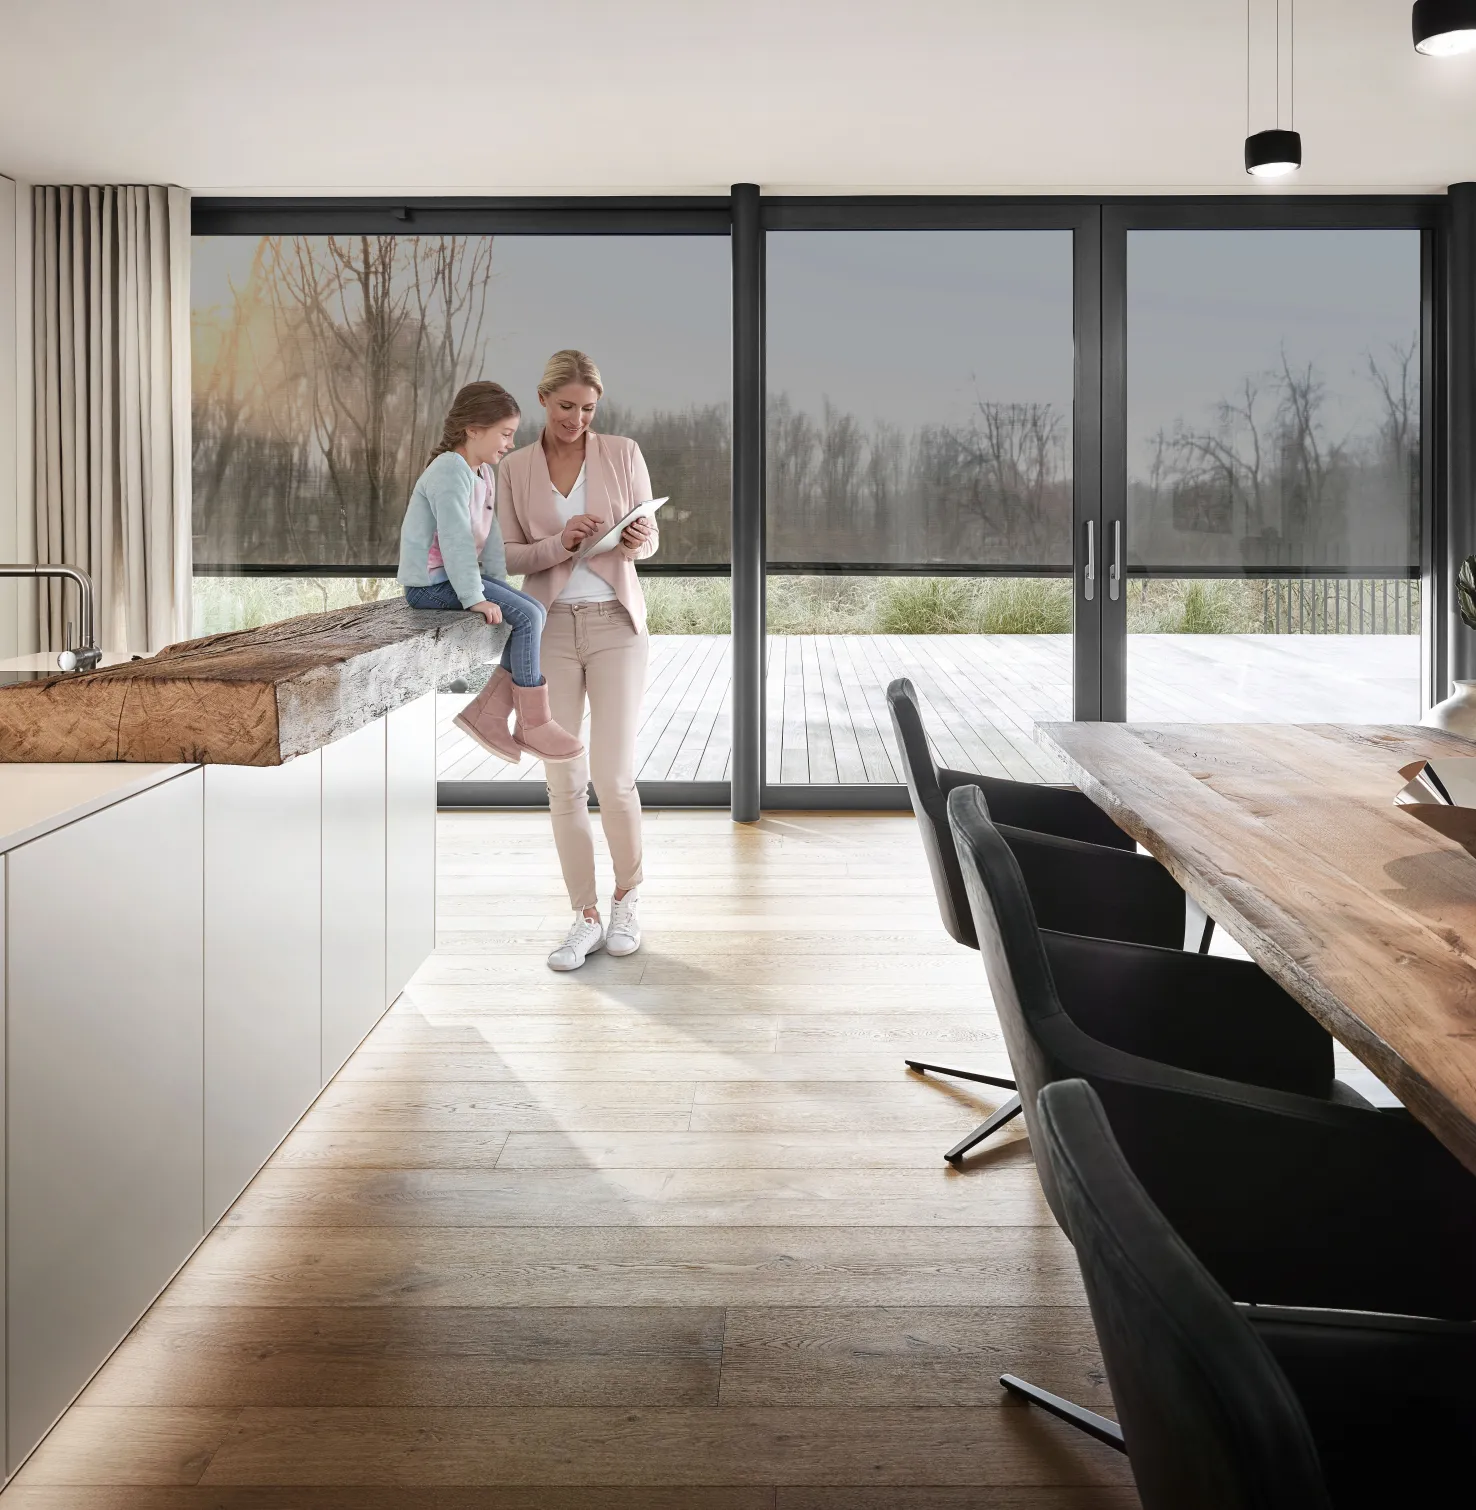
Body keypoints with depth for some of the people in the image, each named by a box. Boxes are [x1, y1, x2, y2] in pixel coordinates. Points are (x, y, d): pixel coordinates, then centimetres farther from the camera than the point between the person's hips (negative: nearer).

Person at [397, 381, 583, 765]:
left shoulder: (483, 473, 15)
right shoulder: (450, 471, -17)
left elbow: (490, 537, 13)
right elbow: (456, 539, -24)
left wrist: (499, 584, 4)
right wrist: (475, 597, -25)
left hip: (456, 575, 10)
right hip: (432, 581, -10)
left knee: (534, 613, -1)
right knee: (527, 616, -18)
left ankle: (488, 712, -2)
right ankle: (535, 722, -10)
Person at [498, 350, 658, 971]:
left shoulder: (623, 454, 3)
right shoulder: (515, 469, 6)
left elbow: (649, 536, 6)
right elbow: (507, 554, 3)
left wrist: (637, 541, -17)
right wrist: (560, 544, -15)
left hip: (615, 623, -1)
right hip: (551, 626, 1)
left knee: (614, 778, -7)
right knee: (564, 780, 0)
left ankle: (626, 896, 18)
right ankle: (586, 918, 11)